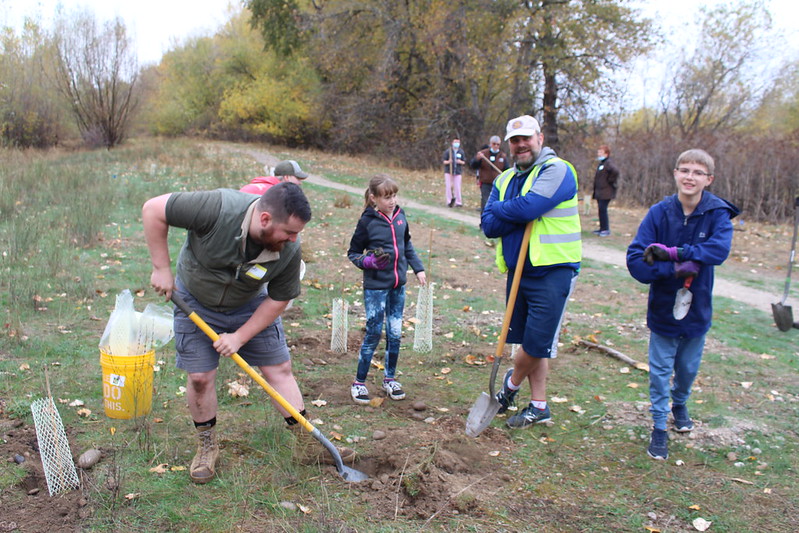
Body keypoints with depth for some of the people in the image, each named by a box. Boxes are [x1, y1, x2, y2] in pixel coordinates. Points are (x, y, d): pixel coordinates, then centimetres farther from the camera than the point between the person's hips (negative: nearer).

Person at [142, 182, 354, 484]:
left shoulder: (289, 251, -26)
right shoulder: (218, 208, -37)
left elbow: (279, 299, -12)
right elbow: (153, 210, -27)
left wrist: (240, 337, -15)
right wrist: (162, 269, -24)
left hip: (249, 307, 2)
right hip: (195, 303, -2)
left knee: (280, 368, 1)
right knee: (200, 377, -1)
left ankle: (307, 445, 13)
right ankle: (206, 447, 23)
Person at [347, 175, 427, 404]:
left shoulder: (399, 215, 4)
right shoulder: (368, 221, -11)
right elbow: (353, 253, -3)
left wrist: (418, 268, 13)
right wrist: (369, 261, -21)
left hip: (398, 285, 5)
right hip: (375, 287, -5)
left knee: (395, 333, 10)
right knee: (373, 332, -1)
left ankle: (390, 378, 26)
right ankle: (359, 383, 13)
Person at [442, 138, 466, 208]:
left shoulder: (461, 152, 6)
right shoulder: (447, 151, 1)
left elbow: (464, 162, 10)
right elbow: (444, 161, 2)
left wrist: (460, 162, -12)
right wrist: (448, 162, -20)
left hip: (458, 172, 1)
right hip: (448, 171, -1)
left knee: (457, 187, -1)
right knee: (449, 187, -3)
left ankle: (458, 202, 5)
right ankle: (449, 202, 4)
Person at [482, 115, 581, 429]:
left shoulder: (557, 170, -9)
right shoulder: (505, 180, 13)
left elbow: (528, 207, -24)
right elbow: (489, 226, 1)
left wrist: (499, 210, -5)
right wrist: (518, 214, -15)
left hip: (553, 272, -6)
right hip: (519, 271, 7)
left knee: (536, 343, -3)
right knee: (530, 343, 14)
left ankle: (511, 383, 25)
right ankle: (538, 407, 29)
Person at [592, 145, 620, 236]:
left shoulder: (608, 163, -13)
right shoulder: (601, 163, 17)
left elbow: (615, 171, -30)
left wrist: (610, 181, -18)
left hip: (606, 192, -9)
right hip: (600, 192, 9)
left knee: (602, 209, -10)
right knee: (601, 209, 11)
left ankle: (606, 229, -4)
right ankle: (602, 228, 18)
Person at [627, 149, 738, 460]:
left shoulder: (718, 214, -11)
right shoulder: (659, 213, -13)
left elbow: (720, 250, -30)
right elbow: (635, 262, -19)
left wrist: (672, 252, -35)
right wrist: (676, 268, -29)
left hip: (697, 310, 1)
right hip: (663, 309, -1)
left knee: (688, 368, 20)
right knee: (660, 371, 6)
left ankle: (679, 405, 48)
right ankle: (659, 428, 23)